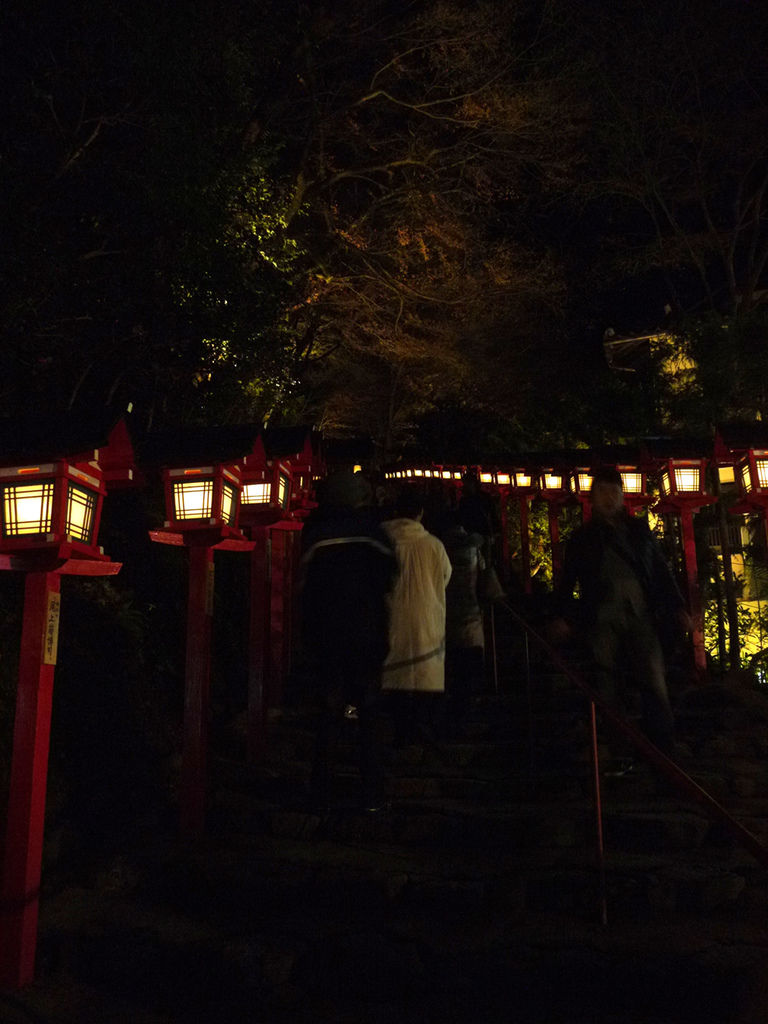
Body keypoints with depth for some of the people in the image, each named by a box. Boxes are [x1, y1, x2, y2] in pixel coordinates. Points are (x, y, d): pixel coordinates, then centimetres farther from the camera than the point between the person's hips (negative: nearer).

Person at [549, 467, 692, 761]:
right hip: (603, 623, -1)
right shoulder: (582, 538, 11)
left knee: (654, 686, -6)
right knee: (607, 692, -1)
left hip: (641, 618, 1)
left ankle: (664, 756, 1)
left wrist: (677, 607, 10)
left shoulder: (640, 530, 16)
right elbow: (566, 581, 9)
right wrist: (561, 616, -2)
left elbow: (662, 570, 17)